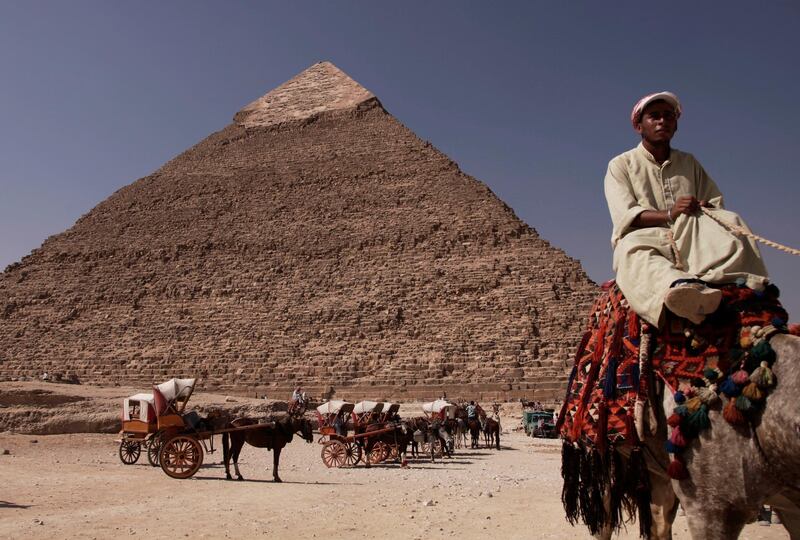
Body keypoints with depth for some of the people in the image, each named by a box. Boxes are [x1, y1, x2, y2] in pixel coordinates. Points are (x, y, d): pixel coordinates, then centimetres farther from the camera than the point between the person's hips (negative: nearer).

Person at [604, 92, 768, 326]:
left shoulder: (689, 163, 25)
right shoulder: (621, 165, 11)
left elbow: (717, 205, 16)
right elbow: (625, 217, -5)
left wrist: (704, 209, -11)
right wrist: (669, 214, -22)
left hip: (689, 241, 4)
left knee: (729, 222, -25)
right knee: (632, 248, -39)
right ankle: (678, 285, -70)